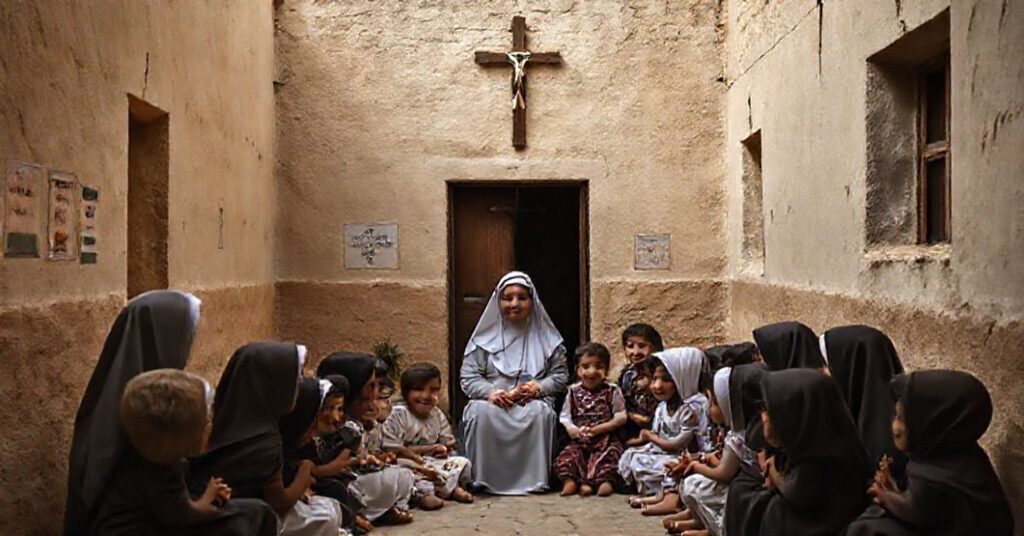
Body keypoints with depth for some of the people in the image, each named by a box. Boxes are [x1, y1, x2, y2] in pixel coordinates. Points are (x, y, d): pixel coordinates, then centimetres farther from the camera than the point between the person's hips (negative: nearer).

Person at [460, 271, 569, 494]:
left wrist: (538, 388, -14)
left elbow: (560, 376, 7)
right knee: (482, 412, -35)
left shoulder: (547, 338, 12)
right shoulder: (485, 337, 10)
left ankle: (534, 479, -24)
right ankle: (484, 478, -24)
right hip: (494, 400, 0)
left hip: (533, 401, 0)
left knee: (540, 412, -35)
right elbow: (468, 378, 3)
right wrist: (490, 392, -18)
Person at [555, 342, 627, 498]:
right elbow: (565, 416, 7)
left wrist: (596, 430, -13)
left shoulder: (612, 391, 0)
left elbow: (620, 418, -4)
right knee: (567, 455, -21)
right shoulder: (573, 391, 9)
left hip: (605, 438, -2)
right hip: (579, 440, 3)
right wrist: (573, 430, -16)